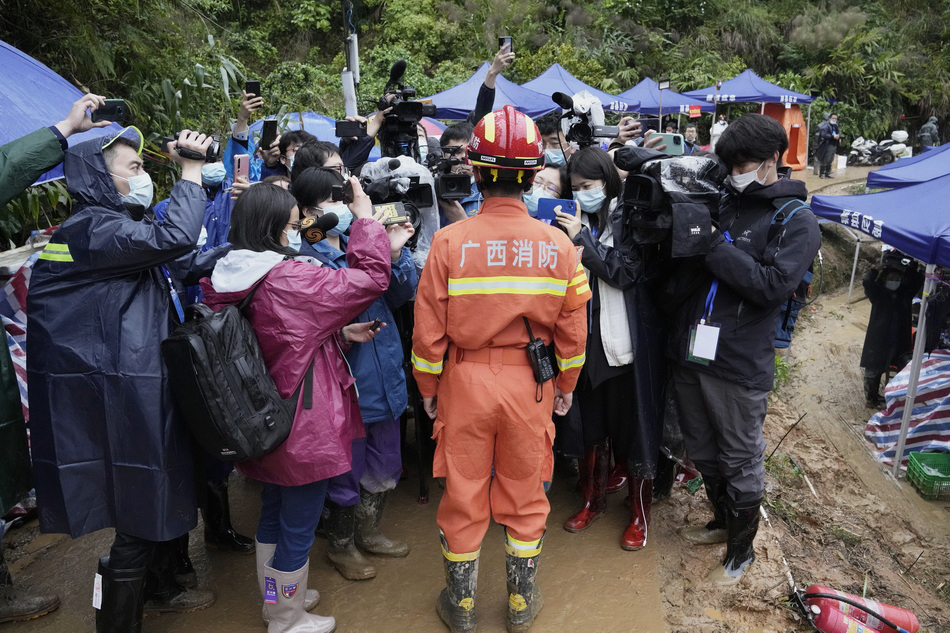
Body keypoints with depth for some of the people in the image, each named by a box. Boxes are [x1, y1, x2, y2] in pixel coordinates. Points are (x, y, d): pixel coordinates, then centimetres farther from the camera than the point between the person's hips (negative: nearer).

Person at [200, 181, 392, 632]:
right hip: (303, 426, -8)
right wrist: (365, 218, -10)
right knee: (298, 526, 10)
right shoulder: (291, 280, -24)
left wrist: (339, 334, 4)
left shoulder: (229, 281, 1)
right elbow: (371, 277, -20)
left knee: (273, 513, 25)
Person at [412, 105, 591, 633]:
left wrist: (428, 387, 7)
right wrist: (566, 386, 14)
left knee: (463, 494, 15)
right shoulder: (558, 244, -8)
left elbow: (430, 329, -9)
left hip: (465, 381, -1)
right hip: (531, 385, 1)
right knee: (525, 496, 18)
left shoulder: (450, 242, -13)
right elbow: (572, 331, -2)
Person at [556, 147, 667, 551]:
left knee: (633, 423, 6)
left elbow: (626, 272, -18)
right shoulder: (578, 220, 7)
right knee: (590, 422, 14)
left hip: (626, 339, -5)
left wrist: (582, 239, -19)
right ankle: (593, 500, 33)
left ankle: (640, 513, 23)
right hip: (587, 338, 5)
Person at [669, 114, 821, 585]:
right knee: (702, 450, 21)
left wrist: (714, 245, -19)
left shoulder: (796, 222, -4)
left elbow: (773, 284, -19)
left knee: (740, 459, 9)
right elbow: (681, 270, 10)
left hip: (739, 364, -5)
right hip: (689, 352, 6)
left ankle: (741, 549, 31)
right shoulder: (720, 203, 9)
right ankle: (723, 521, 45)